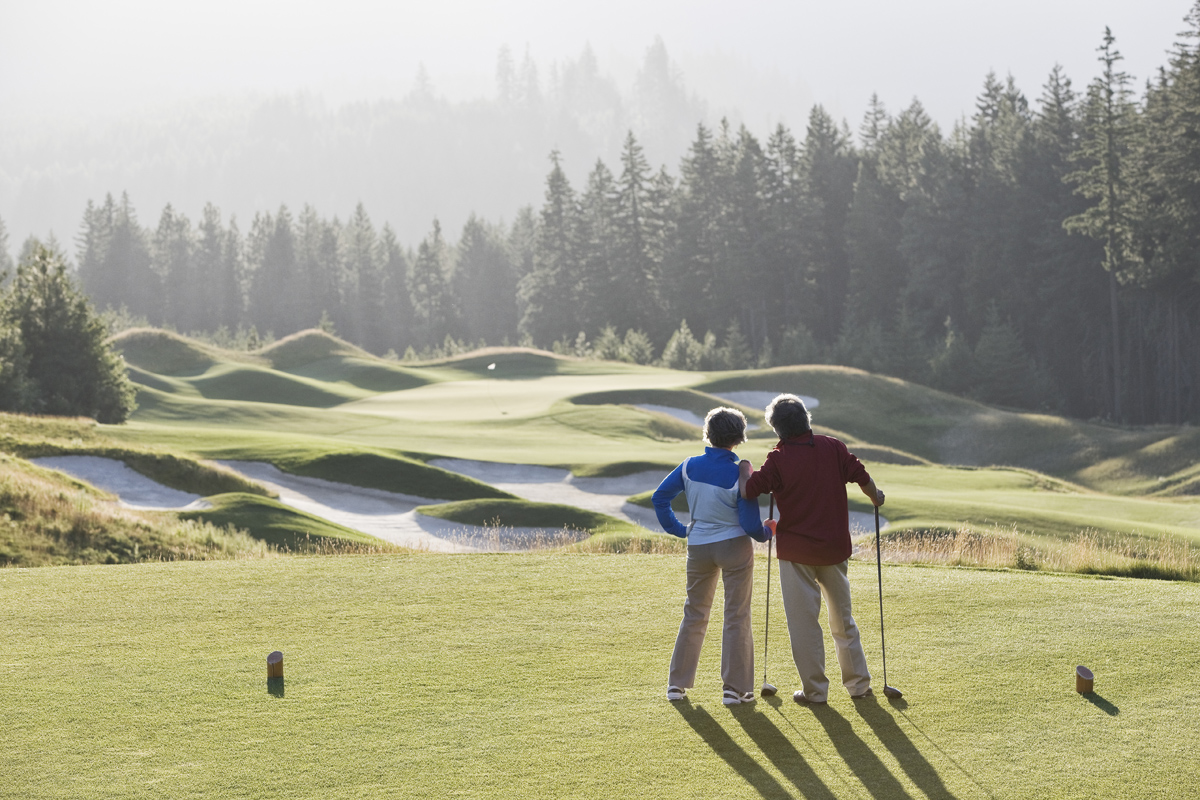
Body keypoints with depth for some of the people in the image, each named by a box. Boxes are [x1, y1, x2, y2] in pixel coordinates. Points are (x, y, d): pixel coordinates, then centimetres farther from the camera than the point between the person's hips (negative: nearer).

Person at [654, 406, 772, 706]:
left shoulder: (690, 466, -4)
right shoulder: (739, 474, -16)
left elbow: (660, 497, 2)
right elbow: (750, 523, -14)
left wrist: (677, 529, 12)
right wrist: (767, 533, 7)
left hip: (698, 546, 4)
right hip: (734, 546, -4)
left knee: (694, 614, 16)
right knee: (737, 617, 5)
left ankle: (677, 683, 18)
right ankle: (735, 688, 6)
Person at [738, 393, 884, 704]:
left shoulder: (778, 459, -13)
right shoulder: (833, 447, -2)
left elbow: (748, 491, -16)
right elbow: (862, 477, 2)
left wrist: (744, 468, 5)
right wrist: (876, 498, 22)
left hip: (796, 552, -4)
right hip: (835, 547, 4)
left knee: (804, 621, 5)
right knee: (842, 617, 17)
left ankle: (815, 690, 8)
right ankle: (858, 683, 23)